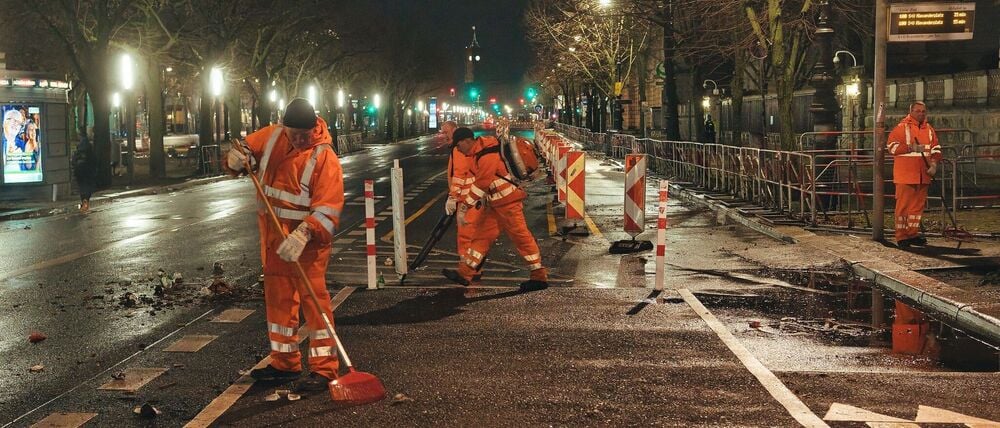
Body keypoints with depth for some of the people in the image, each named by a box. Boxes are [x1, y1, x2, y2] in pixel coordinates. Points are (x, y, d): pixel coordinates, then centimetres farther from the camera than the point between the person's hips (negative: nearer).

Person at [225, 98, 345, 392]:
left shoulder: (325, 157, -16)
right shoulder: (271, 137, 2)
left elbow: (328, 208, -23)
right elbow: (245, 149, 17)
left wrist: (304, 234, -37)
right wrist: (237, 158, -8)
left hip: (308, 240, -7)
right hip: (274, 238, 7)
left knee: (314, 299, -8)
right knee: (278, 299, 14)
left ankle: (324, 368, -3)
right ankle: (285, 363, 27)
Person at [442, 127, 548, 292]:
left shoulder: (488, 156, -23)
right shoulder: (478, 152, 8)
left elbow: (481, 184, -24)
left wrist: (464, 207, -20)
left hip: (507, 202, -10)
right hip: (495, 202, 10)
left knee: (521, 237, -4)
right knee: (482, 234, 8)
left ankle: (540, 277, 4)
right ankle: (465, 274, 11)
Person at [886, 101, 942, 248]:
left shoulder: (929, 129, 14)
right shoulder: (902, 127, -4)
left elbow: (936, 148, 15)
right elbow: (891, 146, -10)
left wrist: (934, 163, -2)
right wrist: (911, 148, -18)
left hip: (923, 175, 6)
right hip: (905, 175, -6)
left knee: (918, 205, 9)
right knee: (903, 204, -5)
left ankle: (913, 234, 18)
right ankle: (901, 237, -1)